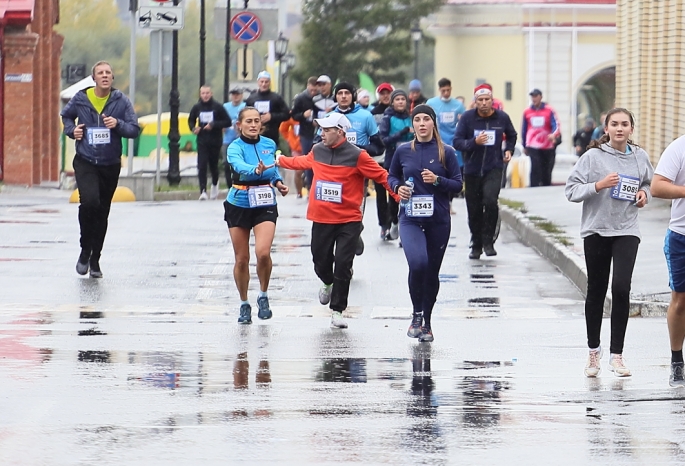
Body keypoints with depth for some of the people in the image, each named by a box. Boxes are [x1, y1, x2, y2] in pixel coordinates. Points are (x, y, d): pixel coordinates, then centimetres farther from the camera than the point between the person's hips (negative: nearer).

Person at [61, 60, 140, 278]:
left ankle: (94, 260, 23)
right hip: (85, 162, -2)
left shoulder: (121, 101, -4)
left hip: (110, 165, 2)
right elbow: (66, 115, 18)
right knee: (89, 201, -24)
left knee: (102, 212, 10)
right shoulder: (81, 99, -3)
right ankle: (85, 250, -5)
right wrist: (71, 130, -1)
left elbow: (135, 129, -3)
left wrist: (118, 124, -21)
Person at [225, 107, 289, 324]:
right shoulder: (235, 147, -12)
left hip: (265, 206, 1)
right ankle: (244, 304, 22)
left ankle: (263, 296, 3)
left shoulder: (269, 144, 1)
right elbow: (240, 166, -34)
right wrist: (256, 170, -54)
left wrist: (277, 182, 0)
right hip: (239, 206, -1)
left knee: (263, 253, -19)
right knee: (242, 259, 5)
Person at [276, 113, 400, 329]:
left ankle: (337, 311, 1)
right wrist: (280, 161, 41)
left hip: (348, 221, -4)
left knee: (342, 265, -7)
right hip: (321, 220, 5)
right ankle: (328, 284, 47)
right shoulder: (317, 151, 6)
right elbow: (302, 162, 28)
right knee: (321, 262, 12)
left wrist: (399, 194, -23)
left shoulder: (357, 156, -11)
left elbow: (381, 175, -11)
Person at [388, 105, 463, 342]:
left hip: (438, 220, 1)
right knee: (418, 262, -24)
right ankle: (417, 314, -5)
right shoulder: (403, 151, 3)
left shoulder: (446, 152, -1)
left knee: (432, 271, 8)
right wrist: (398, 187, -5)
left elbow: (458, 184, 2)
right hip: (410, 218, -1)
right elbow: (391, 176, 16)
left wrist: (438, 180, -15)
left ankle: (426, 323, 23)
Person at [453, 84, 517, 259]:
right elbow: (457, 142, -7)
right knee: (474, 210, 6)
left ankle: (488, 241, -10)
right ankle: (476, 246, 24)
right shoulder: (467, 117, -5)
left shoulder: (502, 118, 1)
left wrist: (509, 150, 4)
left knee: (490, 200, -24)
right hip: (472, 170, 1)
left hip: (494, 168, -1)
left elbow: (512, 136, 22)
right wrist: (474, 142, -23)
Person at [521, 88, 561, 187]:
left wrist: (554, 134, -31)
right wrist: (524, 146, 18)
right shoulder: (527, 112, 7)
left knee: (547, 172, 11)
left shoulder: (549, 110, 0)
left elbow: (556, 125, -9)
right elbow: (524, 130, 15)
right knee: (535, 168, -18)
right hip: (533, 147, -1)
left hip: (548, 147, 1)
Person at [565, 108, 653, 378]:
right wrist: (599, 185, -21)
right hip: (596, 231, -1)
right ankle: (593, 350, 27)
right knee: (596, 292, 9)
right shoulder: (593, 157, -5)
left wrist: (644, 194, 1)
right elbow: (571, 190, -7)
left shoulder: (639, 157, 4)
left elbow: (649, 183, 23)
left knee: (621, 287, -15)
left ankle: (616, 355, -9)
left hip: (626, 231, 1)